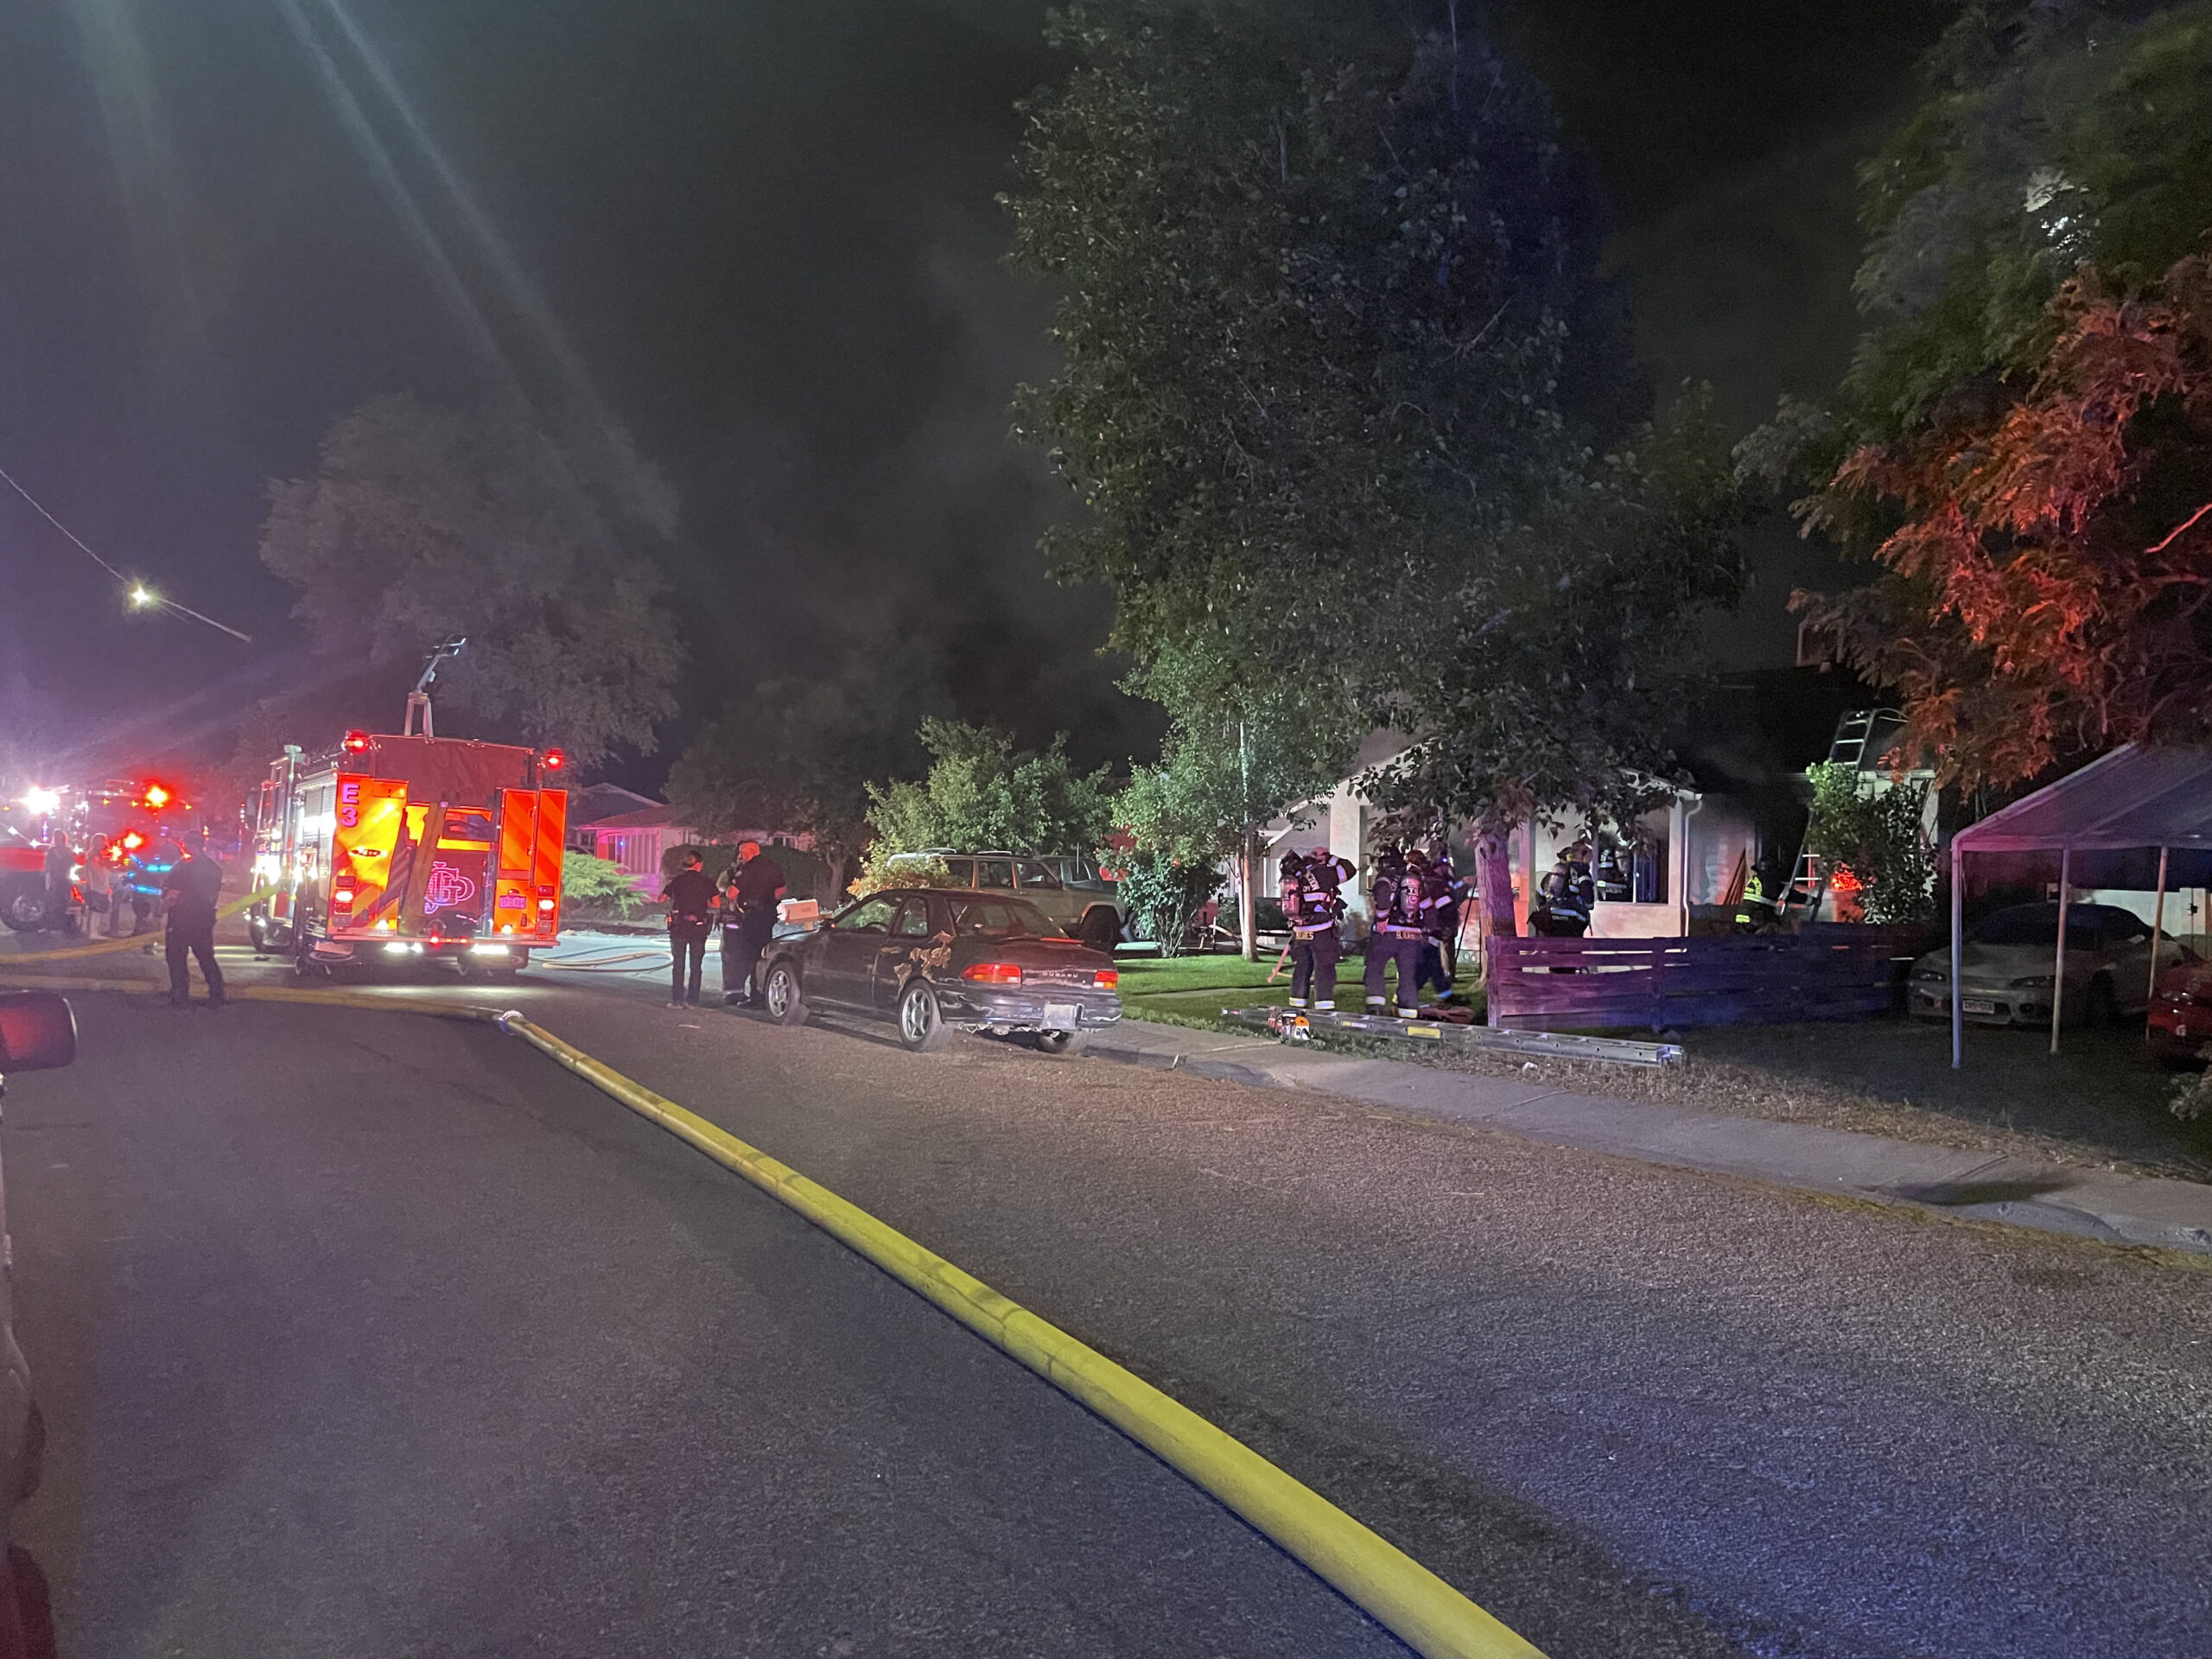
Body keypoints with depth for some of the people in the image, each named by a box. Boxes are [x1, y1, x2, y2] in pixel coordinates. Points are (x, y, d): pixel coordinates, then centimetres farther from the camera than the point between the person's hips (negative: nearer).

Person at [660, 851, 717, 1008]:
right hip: (699, 928, 0)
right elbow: (716, 904, -4)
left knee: (678, 964, 6)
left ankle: (676, 1000, 2)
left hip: (679, 927, 0)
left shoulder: (677, 881, -1)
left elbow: (661, 899, 2)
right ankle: (692, 1000, 4)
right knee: (696, 965, 7)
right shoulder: (706, 882, -1)